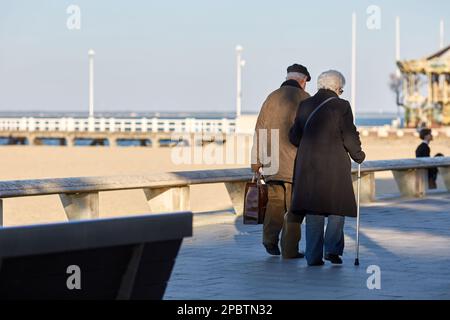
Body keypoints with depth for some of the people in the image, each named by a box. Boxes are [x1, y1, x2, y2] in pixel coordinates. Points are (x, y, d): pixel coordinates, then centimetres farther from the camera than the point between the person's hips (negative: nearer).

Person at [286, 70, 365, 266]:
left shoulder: (305, 105, 7)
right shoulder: (341, 106, -6)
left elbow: (294, 137, 10)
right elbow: (349, 136, -8)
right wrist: (358, 155, 10)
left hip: (308, 165, 4)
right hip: (335, 165, -4)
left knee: (313, 211, 8)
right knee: (337, 207, 9)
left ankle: (314, 256, 6)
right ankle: (332, 249, -3)